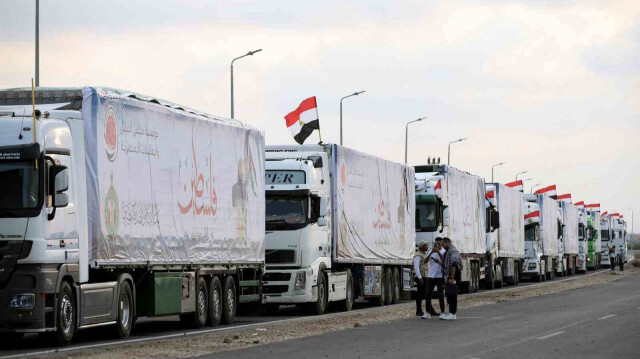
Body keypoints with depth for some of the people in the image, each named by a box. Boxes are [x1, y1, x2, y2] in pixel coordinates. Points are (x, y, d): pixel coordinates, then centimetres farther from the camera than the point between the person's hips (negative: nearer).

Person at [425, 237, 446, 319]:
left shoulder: (444, 252, 0)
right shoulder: (431, 251, 11)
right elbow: (425, 260, -2)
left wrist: (438, 252, -22)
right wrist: (431, 252, -16)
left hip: (440, 276, -4)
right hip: (431, 276, 4)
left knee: (440, 295, -4)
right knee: (428, 295, 4)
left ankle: (442, 313, 0)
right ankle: (427, 312, 10)